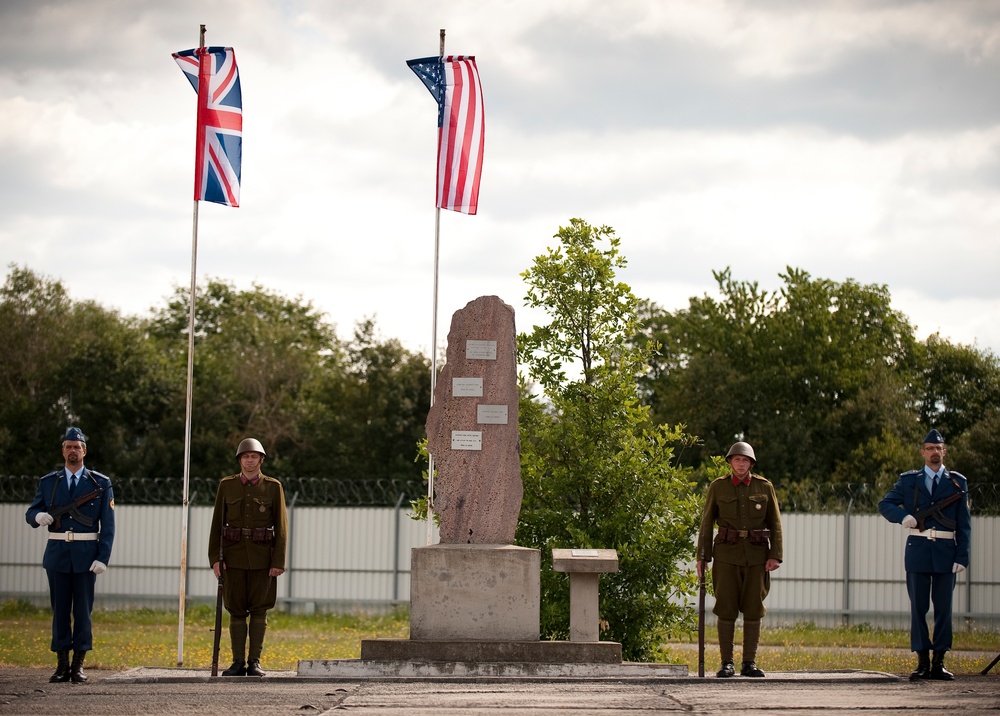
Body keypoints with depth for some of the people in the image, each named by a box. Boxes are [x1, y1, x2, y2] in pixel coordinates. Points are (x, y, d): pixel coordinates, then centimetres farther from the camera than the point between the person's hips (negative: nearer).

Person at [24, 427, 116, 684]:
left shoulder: (100, 484, 4)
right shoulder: (48, 482, 10)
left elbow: (108, 525, 1)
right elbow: (30, 513, 11)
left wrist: (103, 558, -9)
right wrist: (39, 516, -14)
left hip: (86, 555, -2)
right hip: (57, 554, 2)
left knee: (83, 610, 0)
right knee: (59, 609, 3)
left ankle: (79, 665, 4)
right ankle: (62, 665, 7)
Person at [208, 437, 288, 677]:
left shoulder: (273, 487, 1)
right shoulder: (227, 485, 5)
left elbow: (281, 526, -1)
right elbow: (217, 523, 5)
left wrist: (278, 561, -8)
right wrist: (215, 558, -3)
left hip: (262, 556, -1)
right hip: (234, 555, 1)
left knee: (259, 610, -1)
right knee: (236, 610, 2)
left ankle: (255, 662, 4)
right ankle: (238, 662, 5)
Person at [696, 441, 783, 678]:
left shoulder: (765, 487, 5)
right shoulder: (718, 487, 3)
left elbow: (775, 524, 5)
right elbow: (707, 523, 4)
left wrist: (775, 556, -5)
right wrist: (702, 557, -1)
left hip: (756, 555, 1)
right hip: (727, 553, -1)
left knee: (753, 609, 0)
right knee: (726, 609, -3)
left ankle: (750, 663, 6)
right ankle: (727, 663, 2)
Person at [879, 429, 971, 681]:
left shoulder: (957, 483, 8)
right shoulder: (909, 480, 8)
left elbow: (964, 524, 5)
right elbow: (885, 504, 7)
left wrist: (962, 556, -4)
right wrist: (903, 516, -14)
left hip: (946, 552, 0)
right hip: (918, 550, 0)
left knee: (944, 607, 1)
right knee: (918, 607, 0)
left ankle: (939, 663, 6)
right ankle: (923, 662, 4)